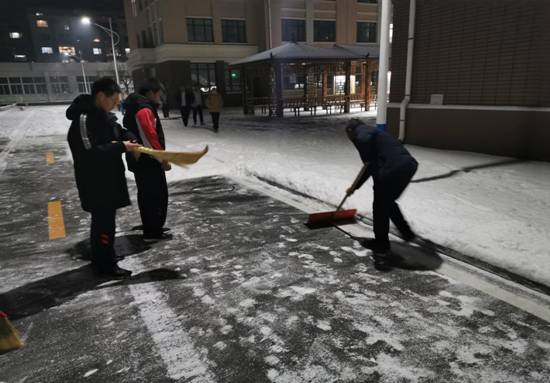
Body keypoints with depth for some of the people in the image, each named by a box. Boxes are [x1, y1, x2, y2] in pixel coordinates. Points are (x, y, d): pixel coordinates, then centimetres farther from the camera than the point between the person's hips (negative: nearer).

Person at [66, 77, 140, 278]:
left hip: (108, 177, 10)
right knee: (103, 222, -2)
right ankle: (105, 265, 11)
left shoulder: (103, 114, 9)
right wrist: (121, 147, -25)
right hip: (95, 182, -10)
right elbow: (90, 152, -28)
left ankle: (101, 257, 36)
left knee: (105, 219, 20)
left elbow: (118, 131, 21)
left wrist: (130, 140, -2)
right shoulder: (84, 118, -22)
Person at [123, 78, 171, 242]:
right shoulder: (145, 110, -19)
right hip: (149, 162, -10)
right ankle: (153, 232, 3)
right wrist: (163, 160, -18)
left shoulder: (134, 108, 15)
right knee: (159, 195, -2)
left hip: (138, 160, 11)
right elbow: (150, 138, -23)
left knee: (145, 195, 17)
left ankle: (150, 228, 29)